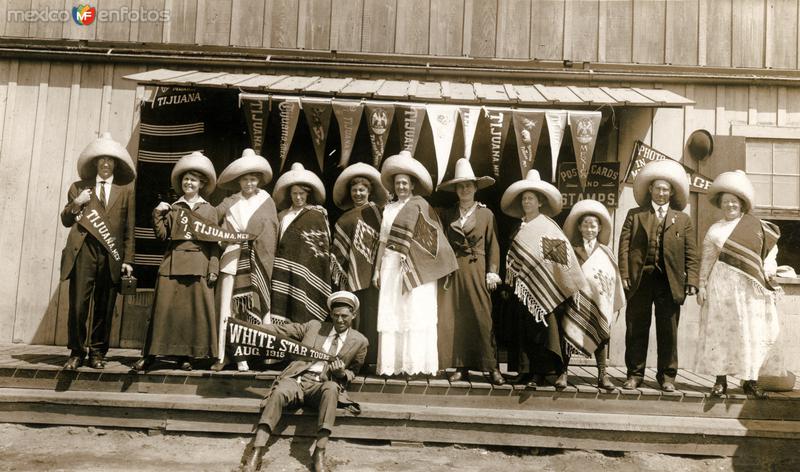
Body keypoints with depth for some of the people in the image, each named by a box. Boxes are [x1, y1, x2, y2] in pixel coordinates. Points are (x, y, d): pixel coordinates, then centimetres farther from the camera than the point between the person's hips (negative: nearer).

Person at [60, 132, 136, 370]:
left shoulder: (125, 190, 13)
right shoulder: (79, 187, 15)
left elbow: (129, 228, 9)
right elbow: (66, 221, 16)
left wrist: (128, 259, 3)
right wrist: (75, 205, -4)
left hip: (111, 255, 0)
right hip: (83, 252, 0)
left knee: (104, 306, 2)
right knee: (78, 304, -4)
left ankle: (97, 352, 14)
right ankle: (76, 352, 9)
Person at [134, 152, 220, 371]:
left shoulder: (209, 210, 12)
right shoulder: (172, 209, 15)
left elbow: (214, 243, 6)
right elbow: (162, 235, 6)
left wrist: (213, 269, -3)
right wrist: (157, 214, -7)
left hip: (199, 267, 0)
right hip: (173, 265, 1)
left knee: (195, 311, -1)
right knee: (164, 308, -2)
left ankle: (187, 356, 10)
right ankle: (149, 355, 5)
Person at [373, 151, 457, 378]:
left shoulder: (420, 204, 2)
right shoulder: (389, 209, 16)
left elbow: (432, 237, -6)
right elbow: (383, 241, 16)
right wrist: (377, 269, 11)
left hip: (415, 268, -4)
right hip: (391, 267, 5)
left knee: (416, 313, -5)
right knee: (390, 314, 1)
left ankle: (417, 364, 0)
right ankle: (391, 364, 5)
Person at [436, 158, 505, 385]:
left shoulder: (486, 214, 5)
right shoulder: (447, 214, 12)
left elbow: (493, 245, 2)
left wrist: (492, 272, -4)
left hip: (477, 270, -2)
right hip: (453, 271, 3)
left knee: (481, 317, -6)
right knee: (454, 318, 0)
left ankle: (491, 367, 1)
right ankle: (461, 366, 8)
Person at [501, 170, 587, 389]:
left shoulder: (548, 226, -3)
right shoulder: (519, 229, 12)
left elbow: (565, 254, -7)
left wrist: (576, 286, -11)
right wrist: (510, 284, 9)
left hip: (546, 288, -5)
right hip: (524, 287, 5)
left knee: (548, 327, -7)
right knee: (528, 329, 3)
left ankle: (559, 370, 2)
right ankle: (534, 373, 9)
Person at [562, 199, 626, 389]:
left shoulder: (605, 252, 9)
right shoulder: (571, 251, 6)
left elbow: (613, 279, 8)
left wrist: (615, 304, 5)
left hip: (598, 303, 1)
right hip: (575, 301, -1)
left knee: (601, 334, 2)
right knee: (569, 332, -5)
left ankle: (603, 374, 8)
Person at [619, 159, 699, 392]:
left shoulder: (682, 219, 14)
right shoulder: (635, 215, 11)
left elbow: (691, 254, 8)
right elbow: (624, 246, 3)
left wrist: (692, 281, -2)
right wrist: (624, 275, -7)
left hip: (669, 282, 1)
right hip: (640, 279, 0)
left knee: (668, 332, 5)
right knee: (636, 329, 3)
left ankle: (667, 376, 17)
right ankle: (635, 374, 13)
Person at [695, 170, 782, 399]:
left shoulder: (758, 226, 8)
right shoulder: (715, 229, 9)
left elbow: (771, 250, 9)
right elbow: (706, 260, 8)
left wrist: (767, 270, -8)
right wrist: (702, 285, 2)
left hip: (750, 288, 0)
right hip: (722, 286, 0)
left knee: (752, 332, 2)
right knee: (720, 330, -1)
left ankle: (750, 380, 12)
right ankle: (720, 380, 5)